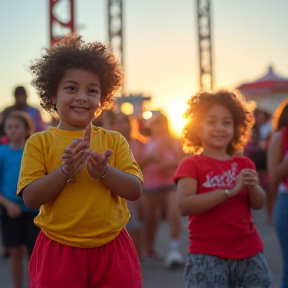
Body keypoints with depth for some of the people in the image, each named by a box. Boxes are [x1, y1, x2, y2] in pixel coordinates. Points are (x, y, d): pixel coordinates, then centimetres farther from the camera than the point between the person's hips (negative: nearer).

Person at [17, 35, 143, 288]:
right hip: (58, 253, -1)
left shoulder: (114, 140, 5)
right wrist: (66, 170, -20)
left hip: (111, 251, 2)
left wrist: (104, 171, -19)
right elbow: (31, 198, -8)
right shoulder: (40, 142, 0)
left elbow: (135, 191, -2)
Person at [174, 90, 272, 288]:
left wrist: (252, 187, -18)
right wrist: (230, 191, -22)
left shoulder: (244, 164, 10)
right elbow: (184, 206, -18)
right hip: (207, 256, -5)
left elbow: (259, 204, 5)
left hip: (250, 254, 5)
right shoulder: (191, 165, -4)